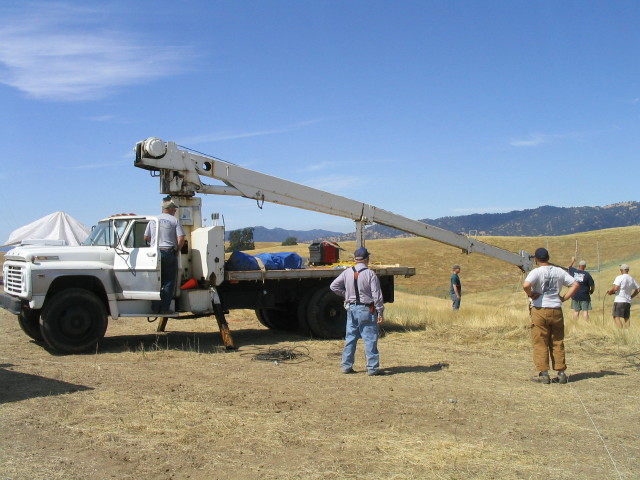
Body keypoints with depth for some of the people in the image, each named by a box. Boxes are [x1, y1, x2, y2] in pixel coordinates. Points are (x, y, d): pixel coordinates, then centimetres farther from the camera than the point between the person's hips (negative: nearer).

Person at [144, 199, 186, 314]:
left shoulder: (153, 220, 11)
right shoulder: (174, 220, -3)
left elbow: (146, 237, 13)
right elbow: (181, 238, -10)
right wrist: (177, 251, 3)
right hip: (169, 252, -4)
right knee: (169, 282, 1)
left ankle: (155, 307, 10)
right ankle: (164, 308, -2)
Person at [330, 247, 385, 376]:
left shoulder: (347, 273, 2)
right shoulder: (370, 274, -11)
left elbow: (333, 286, 5)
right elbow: (377, 295, -12)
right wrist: (380, 312, -7)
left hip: (351, 309, 5)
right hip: (366, 310, -5)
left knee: (350, 338, 12)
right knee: (370, 339, 0)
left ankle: (346, 366, 16)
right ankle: (372, 368, 2)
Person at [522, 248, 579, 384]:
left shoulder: (536, 272, -9)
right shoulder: (559, 271, 7)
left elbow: (526, 285, -26)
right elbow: (576, 284, 8)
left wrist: (531, 295, -9)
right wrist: (564, 298, 7)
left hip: (540, 310, -4)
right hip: (556, 310, 4)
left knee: (540, 344, 3)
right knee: (558, 343, 12)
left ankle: (543, 374, 2)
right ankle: (561, 373, 13)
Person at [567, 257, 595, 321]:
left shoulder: (573, 271, -1)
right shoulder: (587, 274, -8)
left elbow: (570, 267, 24)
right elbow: (593, 286, -6)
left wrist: (572, 261, 43)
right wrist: (591, 291, 15)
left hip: (575, 296, 3)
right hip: (585, 296, -3)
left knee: (576, 311, 9)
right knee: (585, 311, -1)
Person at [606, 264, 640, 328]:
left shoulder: (619, 277, -9)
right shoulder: (632, 279, 12)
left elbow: (615, 288, -20)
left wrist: (610, 291, -2)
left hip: (619, 301, -7)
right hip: (628, 302, 7)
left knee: (617, 317, -9)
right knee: (626, 318, 12)